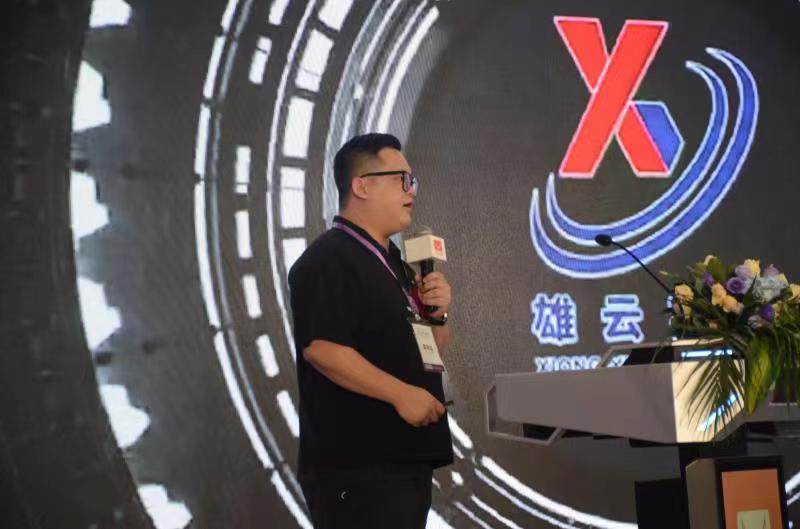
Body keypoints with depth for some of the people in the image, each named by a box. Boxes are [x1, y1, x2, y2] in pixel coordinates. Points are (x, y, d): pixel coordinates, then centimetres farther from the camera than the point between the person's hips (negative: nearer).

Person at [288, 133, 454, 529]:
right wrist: (400, 393, -24)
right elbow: (320, 348, -24)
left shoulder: (393, 263, 18)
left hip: (405, 456, 10)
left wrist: (435, 313, 2)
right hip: (355, 463, -10)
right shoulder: (327, 260, -12)